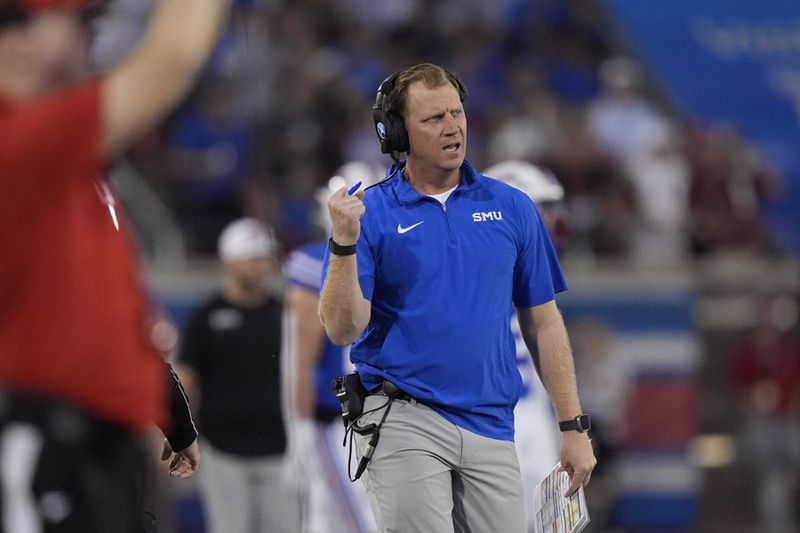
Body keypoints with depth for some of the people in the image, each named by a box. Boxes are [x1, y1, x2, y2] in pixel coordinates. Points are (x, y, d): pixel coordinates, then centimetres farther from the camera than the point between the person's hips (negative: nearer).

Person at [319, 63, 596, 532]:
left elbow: (543, 322, 11)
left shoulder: (512, 208, 8)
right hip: (404, 423, -3)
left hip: (491, 427, 3)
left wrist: (575, 426, 7)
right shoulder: (369, 212, -1)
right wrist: (344, 243, -22)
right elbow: (343, 329, -7)